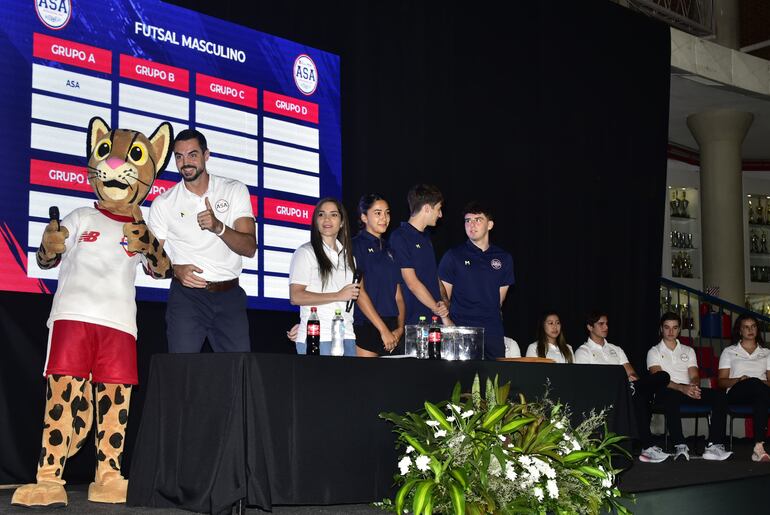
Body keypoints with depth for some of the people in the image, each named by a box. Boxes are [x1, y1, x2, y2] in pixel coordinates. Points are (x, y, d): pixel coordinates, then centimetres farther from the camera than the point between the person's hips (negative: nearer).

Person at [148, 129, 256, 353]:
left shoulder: (235, 190, 5)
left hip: (229, 295, 1)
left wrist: (218, 227, -22)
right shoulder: (163, 203, 5)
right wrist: (176, 269, -15)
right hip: (187, 295, 0)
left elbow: (249, 248, -4)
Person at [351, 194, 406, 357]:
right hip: (366, 329, -6)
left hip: (392, 332, 6)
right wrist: (384, 330, -13)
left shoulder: (389, 250, 18)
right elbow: (359, 292, -10)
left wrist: (400, 328, -1)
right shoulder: (355, 245, -2)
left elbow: (398, 295, 15)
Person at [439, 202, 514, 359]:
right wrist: (448, 325, -9)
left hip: (493, 333, 3)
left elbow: (499, 299, 15)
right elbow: (443, 298, 1)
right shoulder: (453, 256, 3)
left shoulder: (504, 258, 12)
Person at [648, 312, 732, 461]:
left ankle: (714, 446, -32)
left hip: (690, 391, 4)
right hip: (667, 392, -4)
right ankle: (680, 446, -45)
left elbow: (695, 376, 12)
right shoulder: (654, 352, 12)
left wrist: (694, 386, -15)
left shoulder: (688, 351, 25)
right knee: (672, 397, -42)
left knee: (720, 395, -23)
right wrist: (682, 388, -23)